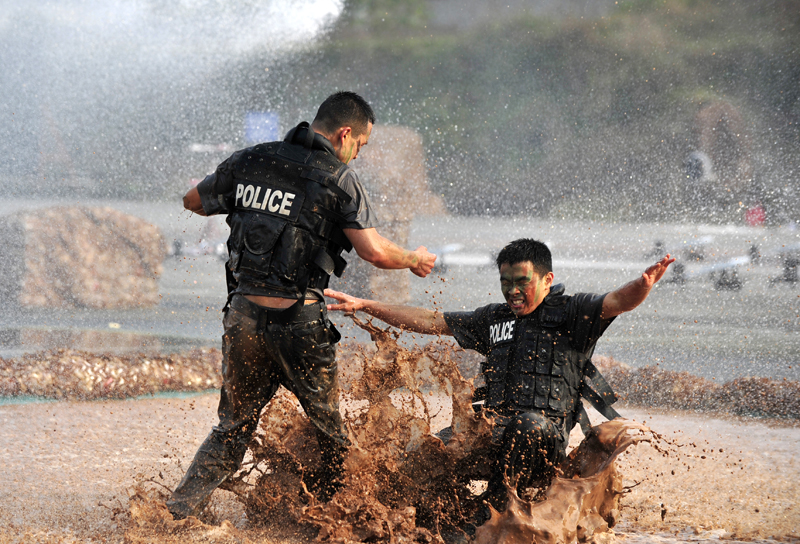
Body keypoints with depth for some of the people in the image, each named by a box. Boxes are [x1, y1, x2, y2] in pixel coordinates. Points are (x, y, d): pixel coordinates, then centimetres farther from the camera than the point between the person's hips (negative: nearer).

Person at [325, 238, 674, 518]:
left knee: (529, 423, -40)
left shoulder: (570, 314, 8)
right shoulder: (494, 320, 23)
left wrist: (644, 284, -33)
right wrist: (364, 307, 20)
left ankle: (492, 509, -27)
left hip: (545, 443, -4)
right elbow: (429, 321, 25)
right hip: (493, 431, 4)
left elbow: (617, 302, -9)